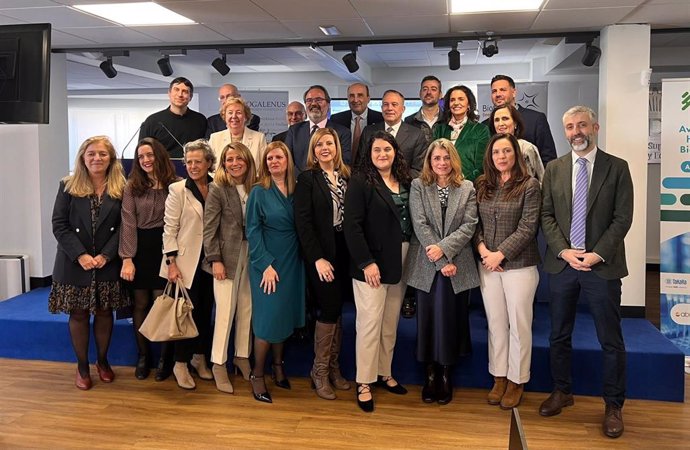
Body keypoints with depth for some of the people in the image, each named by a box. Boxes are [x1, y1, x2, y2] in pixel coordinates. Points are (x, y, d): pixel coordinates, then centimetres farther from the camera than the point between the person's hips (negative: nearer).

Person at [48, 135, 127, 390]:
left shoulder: (120, 189, 0)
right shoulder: (68, 186, -1)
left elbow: (124, 226, -4)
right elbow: (59, 225, -5)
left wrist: (106, 255, -14)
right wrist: (80, 255, -14)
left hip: (108, 264, 1)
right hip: (75, 264, 0)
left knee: (104, 312, 9)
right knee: (78, 314, 7)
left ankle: (102, 361, 28)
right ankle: (82, 366, 20)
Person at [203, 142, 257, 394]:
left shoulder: (255, 188, 5)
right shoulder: (217, 189, -6)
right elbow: (209, 228, -8)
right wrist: (215, 260, -13)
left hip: (250, 256, 4)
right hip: (227, 257, -4)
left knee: (246, 310, 9)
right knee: (225, 312, 0)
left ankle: (242, 356, 27)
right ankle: (219, 364, 13)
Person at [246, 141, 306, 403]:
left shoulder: (296, 190, 5)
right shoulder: (259, 192, -6)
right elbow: (253, 231, -9)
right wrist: (266, 264, -17)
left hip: (292, 263, 4)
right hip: (267, 263, -4)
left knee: (286, 316, 12)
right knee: (268, 318, -3)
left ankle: (278, 365, 30)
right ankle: (257, 375, 12)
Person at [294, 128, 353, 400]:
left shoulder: (347, 177, 9)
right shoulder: (307, 179, -4)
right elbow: (303, 222, -9)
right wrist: (318, 258, -15)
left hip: (345, 252, 4)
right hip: (322, 254, -4)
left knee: (337, 310, 10)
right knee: (330, 310, -4)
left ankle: (334, 366, 24)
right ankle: (320, 370, 13)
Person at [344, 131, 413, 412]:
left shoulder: (406, 182, 9)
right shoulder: (360, 183, -7)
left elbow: (413, 220, 10)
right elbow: (352, 226, -13)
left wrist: (410, 259, 2)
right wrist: (367, 262, -18)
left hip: (400, 263, 6)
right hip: (372, 264, -5)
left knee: (391, 323, 13)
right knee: (370, 323, -1)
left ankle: (384, 373, 28)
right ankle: (364, 383, 10)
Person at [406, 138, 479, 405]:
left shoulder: (467, 189, 6)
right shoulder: (418, 186, 3)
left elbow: (469, 225, -2)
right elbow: (420, 224, -6)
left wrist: (444, 248, -16)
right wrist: (441, 262, -12)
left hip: (457, 265, 1)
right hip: (427, 265, 0)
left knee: (451, 319, 5)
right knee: (428, 319, 4)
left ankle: (446, 375, 19)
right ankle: (430, 375, 18)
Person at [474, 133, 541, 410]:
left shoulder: (529, 185, -6)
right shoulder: (482, 186, 7)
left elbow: (527, 228, -11)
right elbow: (475, 222, 8)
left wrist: (500, 254, -14)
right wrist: (482, 249, -9)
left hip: (519, 264, -4)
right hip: (487, 263, 4)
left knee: (519, 324, 5)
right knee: (495, 323, 11)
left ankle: (517, 381, 19)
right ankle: (499, 378, 24)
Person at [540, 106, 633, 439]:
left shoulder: (617, 168, 0)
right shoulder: (554, 169, 8)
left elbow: (623, 218, -4)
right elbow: (547, 215, 5)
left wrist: (598, 254, -14)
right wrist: (563, 250, -9)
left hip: (602, 264, -3)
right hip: (562, 263, 3)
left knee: (611, 341, 4)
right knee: (559, 335, 12)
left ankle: (614, 405, 18)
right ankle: (562, 392, 30)